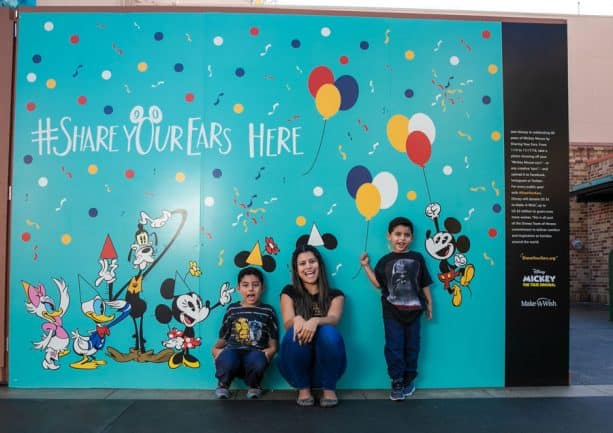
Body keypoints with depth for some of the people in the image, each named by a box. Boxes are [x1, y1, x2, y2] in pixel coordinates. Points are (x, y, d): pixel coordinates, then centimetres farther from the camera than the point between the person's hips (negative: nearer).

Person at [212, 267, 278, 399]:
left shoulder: (267, 311, 14)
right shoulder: (232, 309, 16)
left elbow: (273, 345, 12)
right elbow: (223, 338, 17)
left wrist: (268, 352, -8)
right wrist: (216, 349, -2)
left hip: (255, 353, 0)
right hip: (233, 351, 1)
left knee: (258, 360, -37)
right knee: (226, 360, -36)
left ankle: (253, 385, 1)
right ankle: (223, 384, 2)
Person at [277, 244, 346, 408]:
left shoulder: (335, 294, 5)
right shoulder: (289, 292, 5)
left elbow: (334, 319, -15)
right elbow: (288, 324, -9)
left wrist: (316, 321, -39)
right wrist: (297, 320, -34)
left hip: (326, 365, 0)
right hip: (296, 366, 0)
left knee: (328, 332, -30)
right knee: (296, 333, -30)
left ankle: (329, 388, -10)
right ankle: (303, 388, -9)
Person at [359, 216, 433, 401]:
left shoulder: (417, 258, 3)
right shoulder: (385, 261, 3)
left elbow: (425, 284, 8)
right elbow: (378, 284, 3)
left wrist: (429, 305, 10)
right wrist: (366, 266, -1)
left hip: (413, 311, 1)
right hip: (392, 312, -1)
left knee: (411, 346, 11)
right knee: (394, 347, 2)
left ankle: (409, 379, 27)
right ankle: (397, 382, 13)